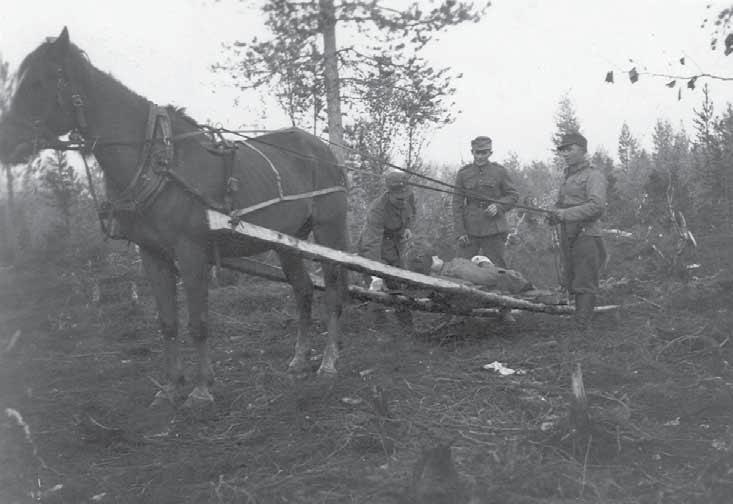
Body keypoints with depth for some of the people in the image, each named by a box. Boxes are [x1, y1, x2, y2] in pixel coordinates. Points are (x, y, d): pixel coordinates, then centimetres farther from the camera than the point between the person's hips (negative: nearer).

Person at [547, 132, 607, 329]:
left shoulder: (594, 176, -6)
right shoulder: (568, 177, 21)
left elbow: (596, 206, -18)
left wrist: (565, 214, -21)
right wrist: (555, 215, 5)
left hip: (586, 237, -8)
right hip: (568, 239, 9)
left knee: (585, 286, -8)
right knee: (572, 285, 11)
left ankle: (581, 327, -8)